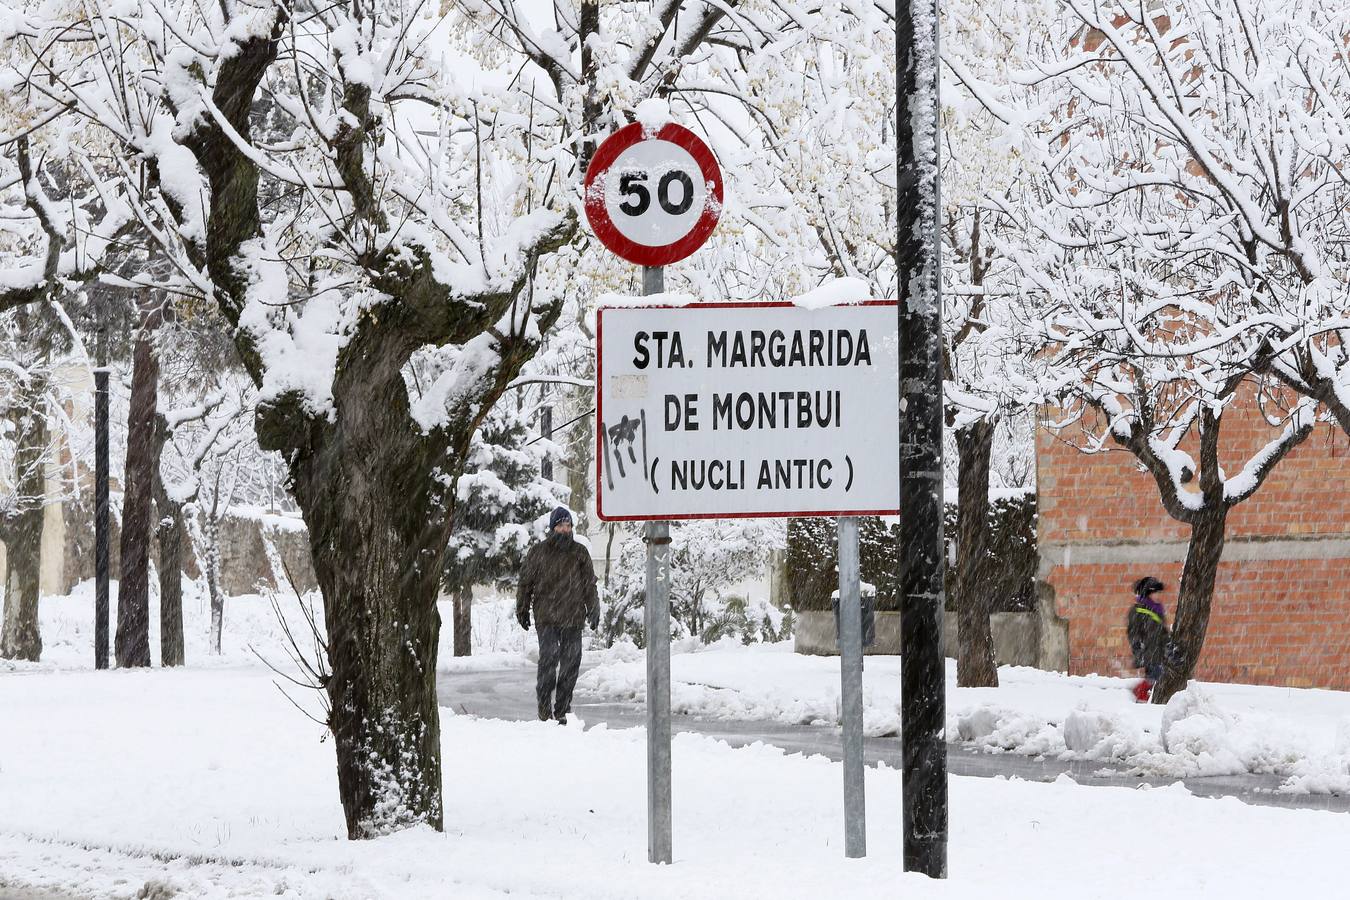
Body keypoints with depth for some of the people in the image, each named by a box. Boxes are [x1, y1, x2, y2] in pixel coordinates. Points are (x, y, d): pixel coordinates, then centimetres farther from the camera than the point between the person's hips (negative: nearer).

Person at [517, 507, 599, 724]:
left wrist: (593, 611, 12)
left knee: (571, 662, 2)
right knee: (548, 659, -13)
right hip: (546, 617, -2)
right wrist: (523, 610, 8)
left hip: (573, 618, 3)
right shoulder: (539, 551, 5)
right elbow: (526, 582, 9)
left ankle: (562, 710, 10)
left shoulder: (579, 552, 10)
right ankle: (544, 707, -5)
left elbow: (589, 584, 15)